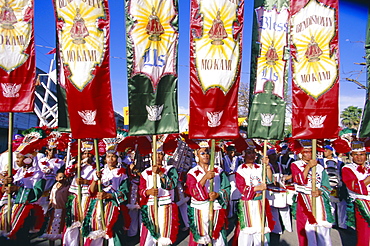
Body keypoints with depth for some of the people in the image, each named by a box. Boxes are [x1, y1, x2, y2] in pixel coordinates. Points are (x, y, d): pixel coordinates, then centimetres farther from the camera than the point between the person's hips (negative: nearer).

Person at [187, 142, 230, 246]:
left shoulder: (219, 171, 8)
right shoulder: (192, 173, 1)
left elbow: (226, 189, 3)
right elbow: (194, 192, -13)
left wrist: (218, 194, -16)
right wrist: (205, 177, -24)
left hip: (217, 210, 1)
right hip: (199, 211, -1)